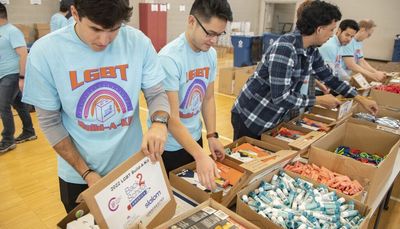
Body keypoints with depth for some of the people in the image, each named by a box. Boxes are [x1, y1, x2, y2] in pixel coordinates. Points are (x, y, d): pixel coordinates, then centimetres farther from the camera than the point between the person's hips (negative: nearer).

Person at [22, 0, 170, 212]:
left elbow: (156, 93, -6)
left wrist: (159, 122, -29)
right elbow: (50, 122, -10)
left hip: (133, 166, 2)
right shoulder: (44, 52, -17)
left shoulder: (138, 42, -15)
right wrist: (86, 173, -12)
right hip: (77, 174, -1)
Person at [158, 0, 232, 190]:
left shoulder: (211, 54, -4)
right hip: (168, 146, -6)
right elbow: (172, 119, -29)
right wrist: (200, 155, -38)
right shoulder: (169, 58, -26)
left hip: (194, 139, 7)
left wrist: (212, 135, 0)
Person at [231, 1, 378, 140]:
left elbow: (329, 78, 15)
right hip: (250, 118, -8)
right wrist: (320, 100, -17)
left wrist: (360, 99, 17)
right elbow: (281, 98, -29)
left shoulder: (312, 50, 0)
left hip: (276, 118, 8)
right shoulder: (284, 48, -27)